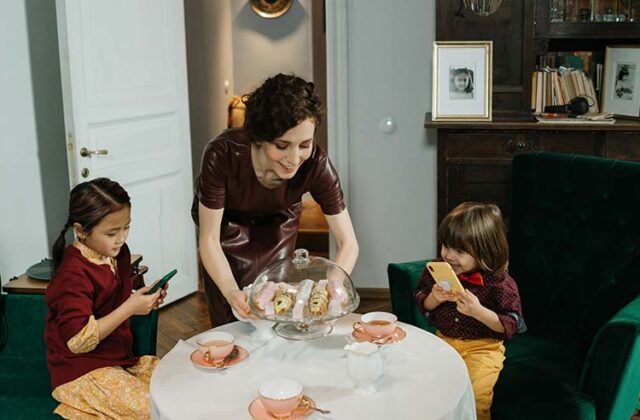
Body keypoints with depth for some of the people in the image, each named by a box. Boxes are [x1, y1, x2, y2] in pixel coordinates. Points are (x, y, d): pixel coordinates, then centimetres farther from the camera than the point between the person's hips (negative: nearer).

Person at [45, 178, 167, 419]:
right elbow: (79, 341, -24)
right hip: (84, 371, -8)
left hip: (121, 358, 8)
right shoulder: (73, 274, -21)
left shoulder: (118, 253, 3)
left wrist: (146, 300, -2)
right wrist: (130, 308, -25)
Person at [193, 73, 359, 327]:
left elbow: (348, 243, -26)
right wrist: (231, 292, -48)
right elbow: (209, 239, -31)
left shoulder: (316, 164, -34)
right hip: (227, 223, -1)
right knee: (231, 321, -3)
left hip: (278, 222, 1)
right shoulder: (222, 155, -39)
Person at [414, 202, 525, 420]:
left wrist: (478, 311, -29)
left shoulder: (499, 281, -17)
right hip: (444, 340, 5)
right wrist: (435, 298, -14)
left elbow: (512, 325, -14)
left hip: (483, 347, -4)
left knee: (474, 395, -23)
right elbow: (422, 303, 10)